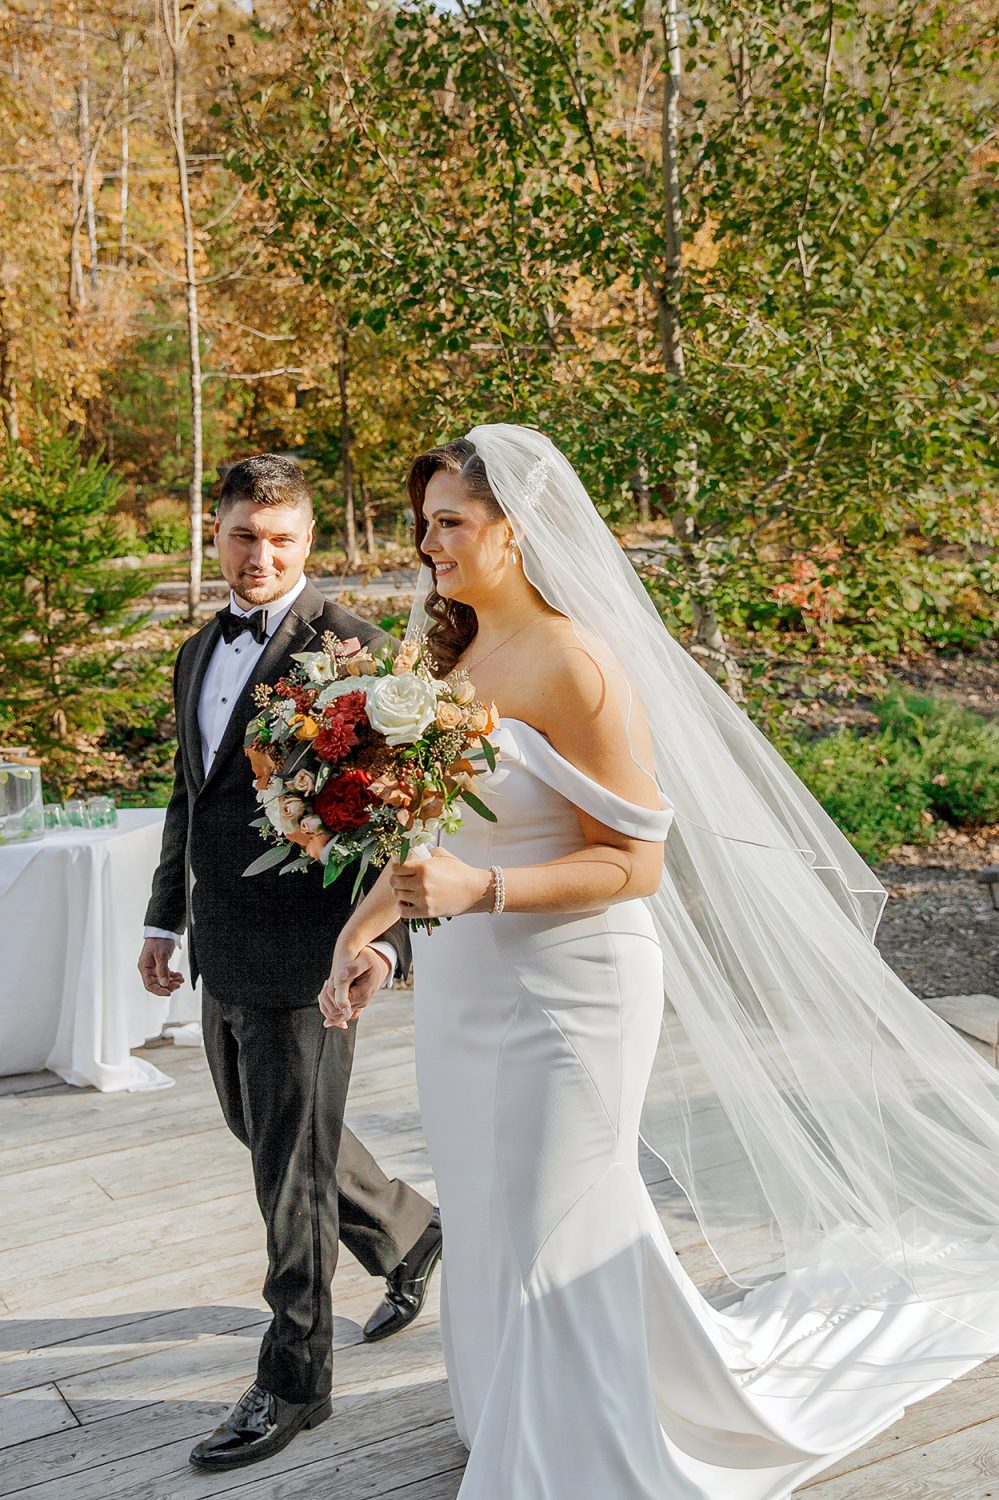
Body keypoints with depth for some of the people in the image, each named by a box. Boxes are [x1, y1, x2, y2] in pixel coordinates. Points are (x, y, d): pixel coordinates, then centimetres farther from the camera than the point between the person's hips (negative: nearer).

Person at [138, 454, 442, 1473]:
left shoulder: (345, 645, -11)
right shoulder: (200, 652, 14)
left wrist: (384, 933, -24)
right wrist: (166, 920, 23)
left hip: (302, 949, -8)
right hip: (225, 949, 8)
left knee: (291, 1160, 1)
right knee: (260, 1126, 20)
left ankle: (294, 1379, 18)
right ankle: (409, 1236, 42)